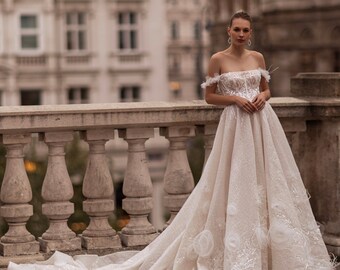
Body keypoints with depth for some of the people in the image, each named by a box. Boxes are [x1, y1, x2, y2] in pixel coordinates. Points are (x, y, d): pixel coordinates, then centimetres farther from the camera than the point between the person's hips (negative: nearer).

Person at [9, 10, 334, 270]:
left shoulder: (258, 58, 8)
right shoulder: (218, 60, -3)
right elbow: (210, 96, 0)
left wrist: (262, 98, -4)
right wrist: (236, 99, -13)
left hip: (263, 124, 4)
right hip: (235, 125, -4)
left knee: (265, 180, 6)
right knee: (234, 183, -3)